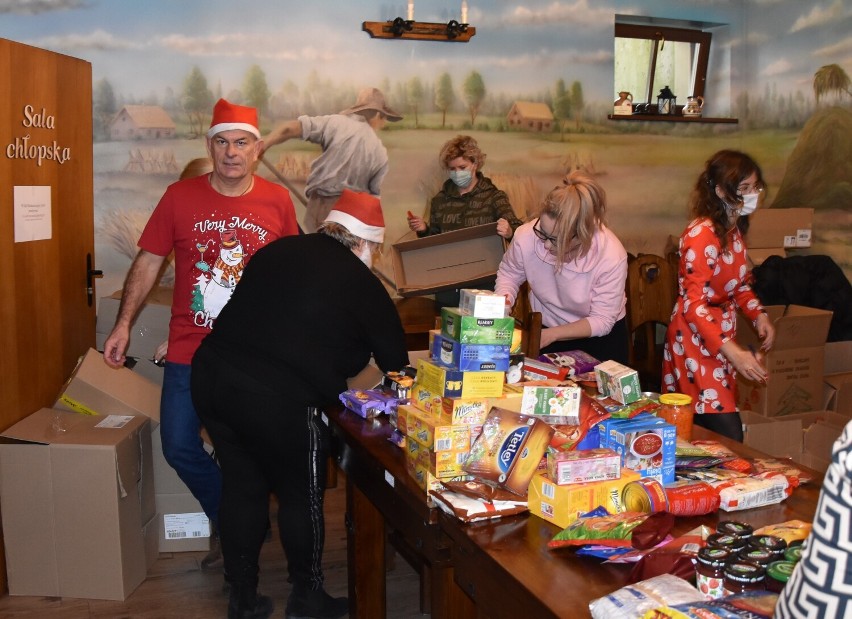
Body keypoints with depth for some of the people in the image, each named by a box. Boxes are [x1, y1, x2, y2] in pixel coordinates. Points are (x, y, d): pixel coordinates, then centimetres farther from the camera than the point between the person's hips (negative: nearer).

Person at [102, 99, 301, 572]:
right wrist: (123, 323, -4)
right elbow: (148, 262, 2)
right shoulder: (180, 196, -3)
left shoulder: (277, 201, -2)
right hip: (189, 352, 1)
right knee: (180, 448, 5)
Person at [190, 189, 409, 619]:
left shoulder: (278, 250, 13)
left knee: (241, 486, 20)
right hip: (276, 400, -6)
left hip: (211, 374, 6)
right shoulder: (363, 285, 0)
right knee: (301, 497, 15)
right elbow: (395, 361, 7)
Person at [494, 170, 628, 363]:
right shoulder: (526, 237, -26)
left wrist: (552, 334, -31)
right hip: (546, 329, 1)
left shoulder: (612, 256, -31)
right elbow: (508, 274, -3)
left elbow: (602, 320, -21)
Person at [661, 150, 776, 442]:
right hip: (697, 341, -9)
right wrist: (733, 352, -34)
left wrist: (759, 316, 2)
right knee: (728, 439, -12)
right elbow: (693, 305, -24)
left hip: (723, 337, 9)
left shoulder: (734, 230, 8)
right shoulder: (701, 235, -20)